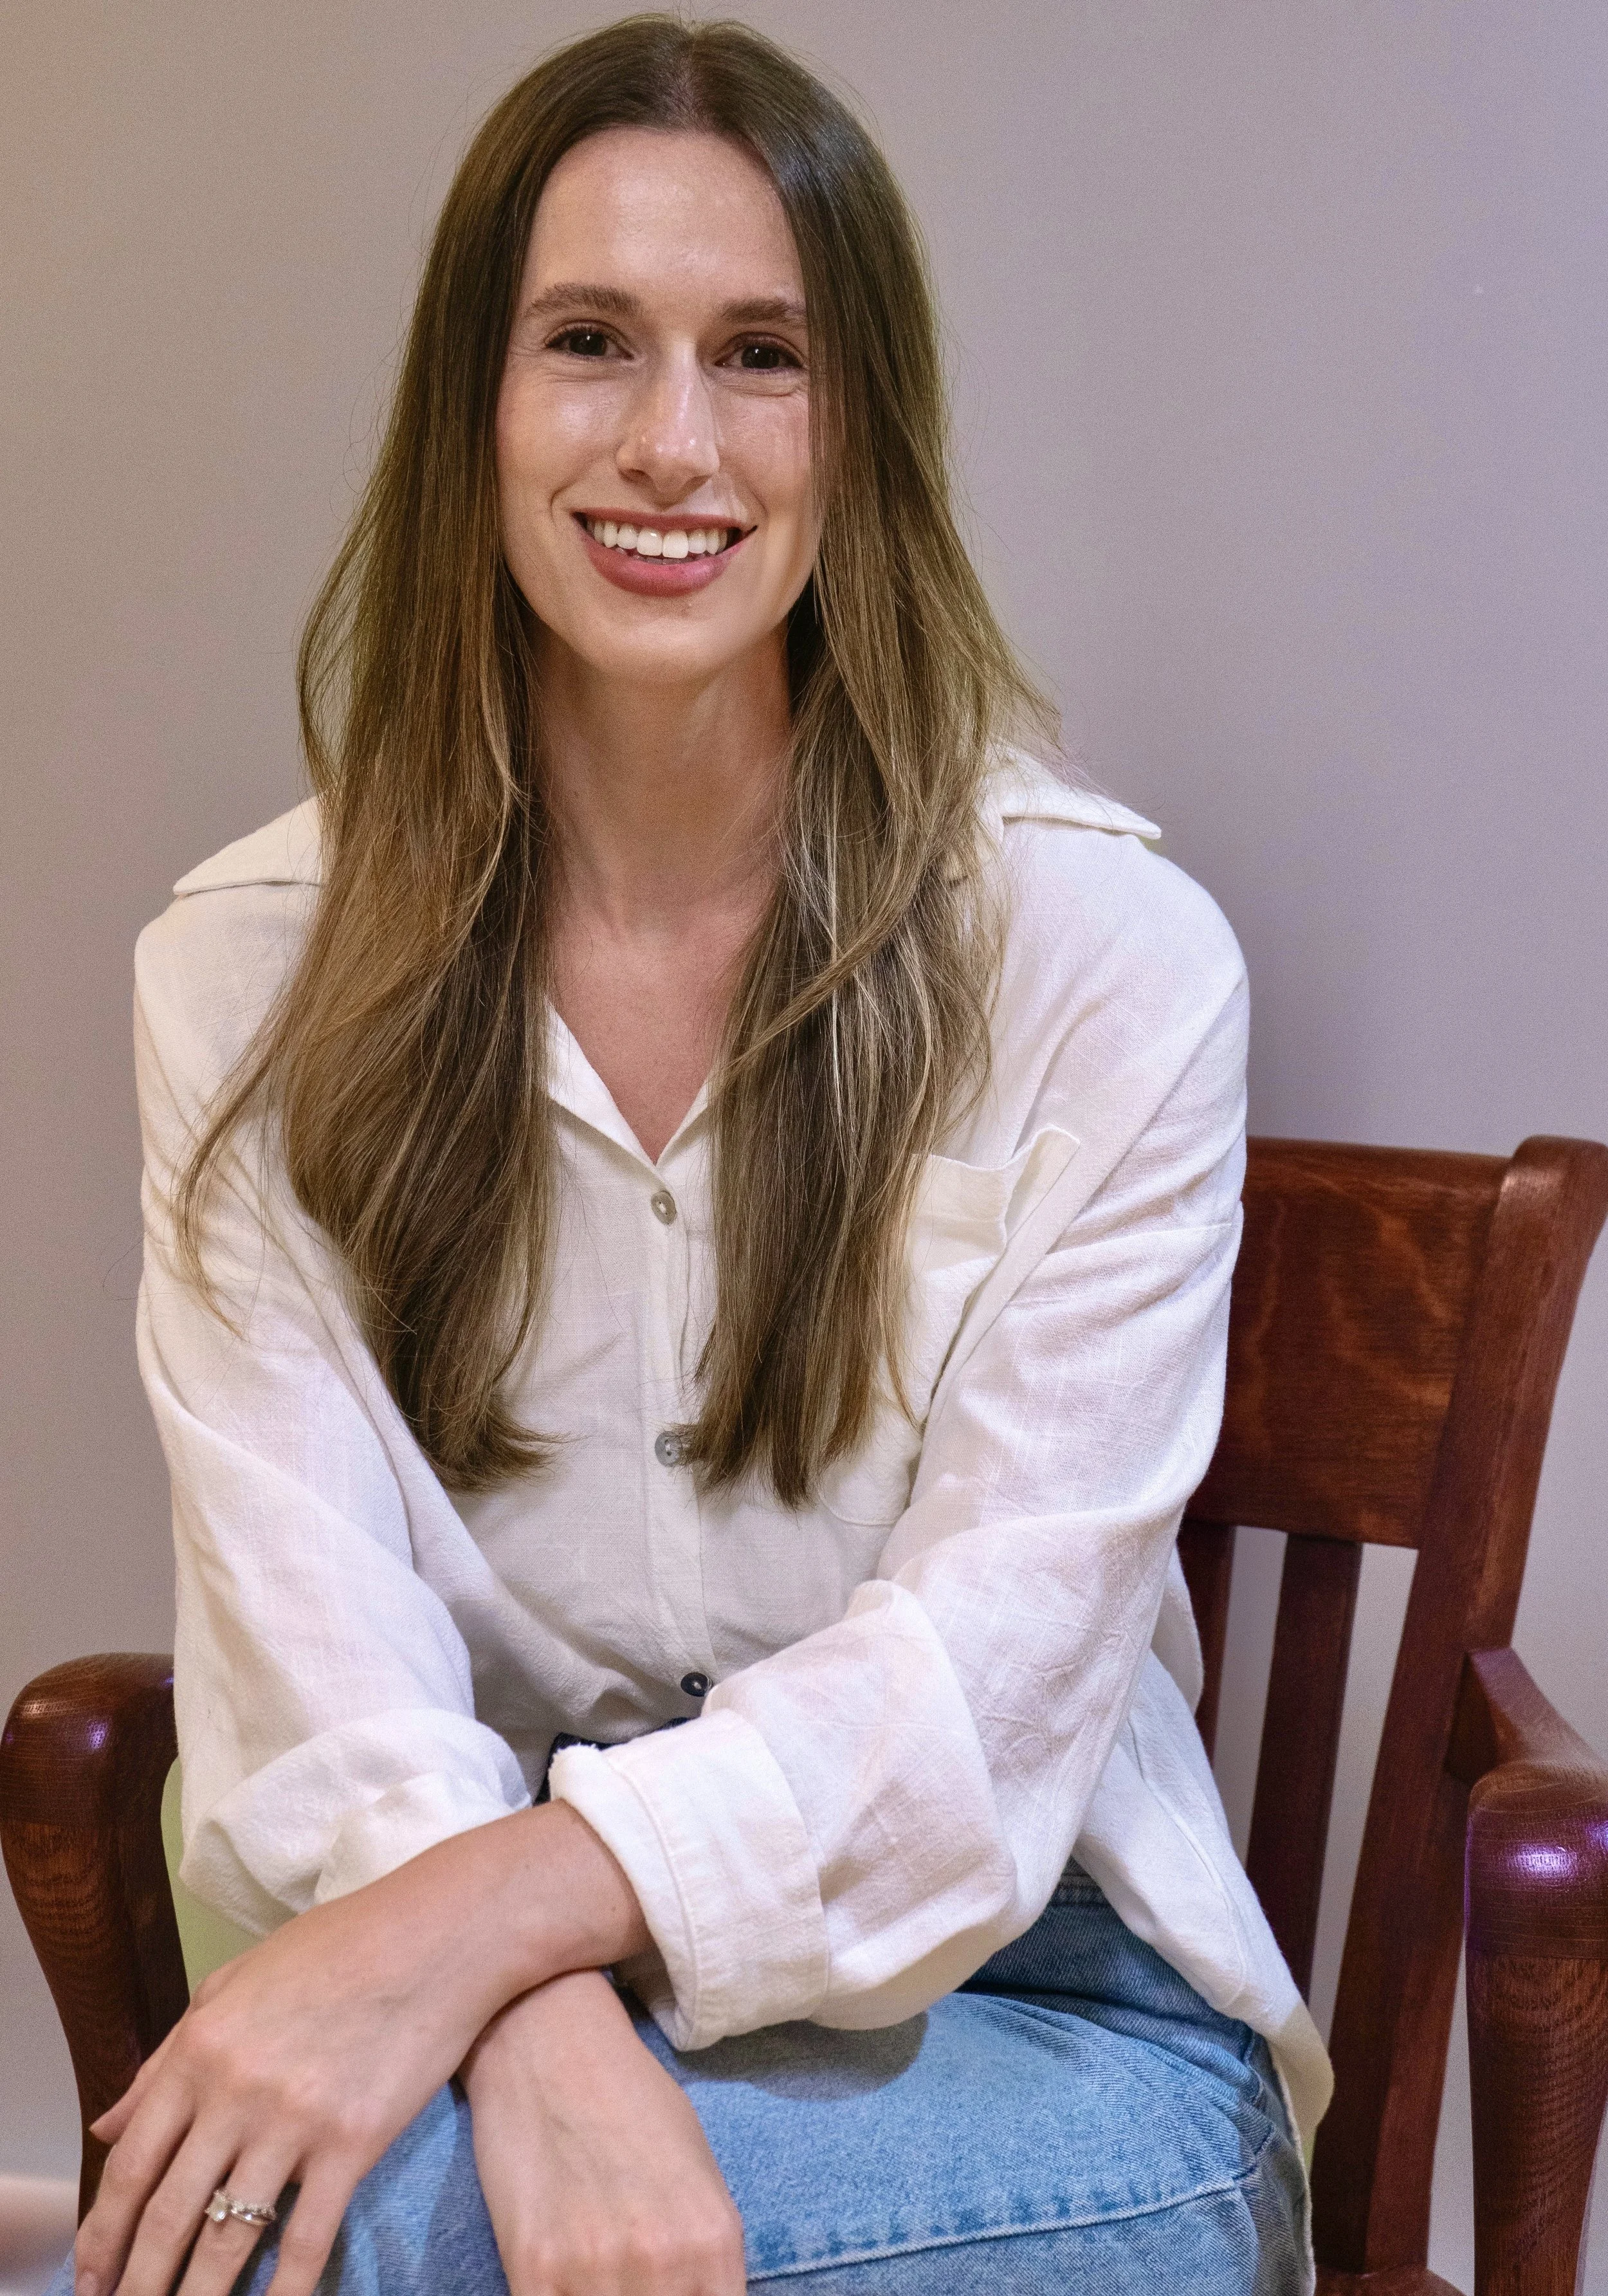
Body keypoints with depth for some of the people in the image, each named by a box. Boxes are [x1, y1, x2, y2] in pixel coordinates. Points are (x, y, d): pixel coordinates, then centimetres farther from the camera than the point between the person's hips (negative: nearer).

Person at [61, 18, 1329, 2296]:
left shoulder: (1106, 955, -5)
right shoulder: (254, 970, 1)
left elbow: (1004, 1635, -12)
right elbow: (310, 1619, -8)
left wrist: (480, 1920, -26)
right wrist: (541, 2032, -27)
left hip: (1021, 2000, -2)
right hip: (481, 1973, 3)